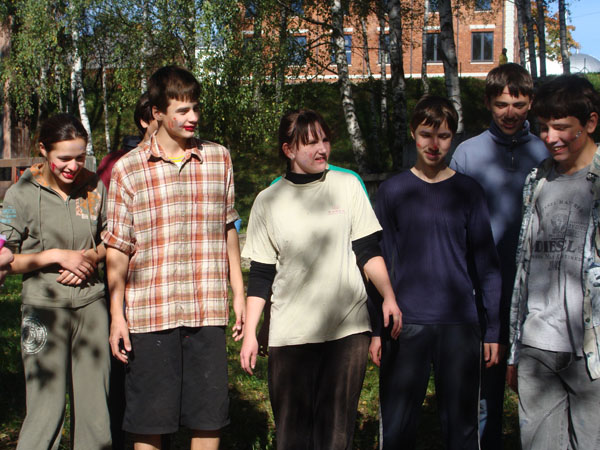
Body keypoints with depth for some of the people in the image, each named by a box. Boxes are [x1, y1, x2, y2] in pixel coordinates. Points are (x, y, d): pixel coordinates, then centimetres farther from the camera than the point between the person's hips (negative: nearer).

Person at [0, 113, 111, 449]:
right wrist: (57, 255, -12)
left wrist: (91, 256, -4)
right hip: (45, 306, -3)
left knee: (95, 406, 6)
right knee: (47, 410, -5)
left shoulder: (94, 187, 4)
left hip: (92, 304, 4)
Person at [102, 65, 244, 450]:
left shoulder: (219, 159, 8)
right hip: (149, 312, -2)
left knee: (210, 416, 7)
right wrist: (117, 316, -1)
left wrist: (240, 294, 12)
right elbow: (117, 249, 2)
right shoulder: (128, 169, 0)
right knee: (150, 417, 5)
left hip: (208, 311, 2)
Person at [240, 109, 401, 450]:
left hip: (348, 328, 0)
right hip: (290, 333, 0)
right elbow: (261, 275, 6)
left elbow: (368, 251, 7)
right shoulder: (268, 201, 4)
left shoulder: (347, 185, 5)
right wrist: (250, 334, 2)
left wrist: (389, 296, -7)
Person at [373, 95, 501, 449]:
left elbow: (486, 265, 6)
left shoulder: (468, 191, 5)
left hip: (460, 326, 0)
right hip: (406, 326, 0)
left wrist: (493, 329, 2)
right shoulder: (393, 191, 5)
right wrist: (376, 328, 3)